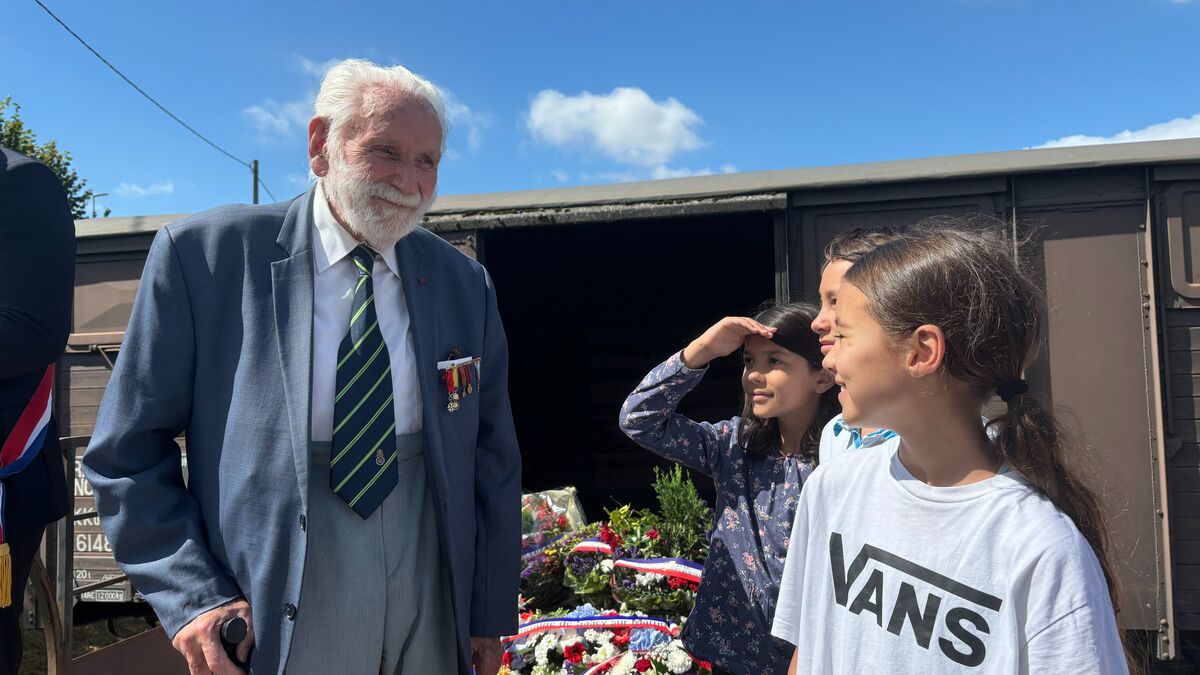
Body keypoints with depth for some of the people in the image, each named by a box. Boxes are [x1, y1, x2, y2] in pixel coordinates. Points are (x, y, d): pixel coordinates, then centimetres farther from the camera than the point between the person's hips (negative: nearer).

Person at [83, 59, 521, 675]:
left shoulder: (465, 285, 1)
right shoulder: (203, 255, -7)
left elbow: (493, 463, 6)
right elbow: (125, 451, -3)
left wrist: (489, 616, 6)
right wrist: (192, 596, -12)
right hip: (267, 626, -2)